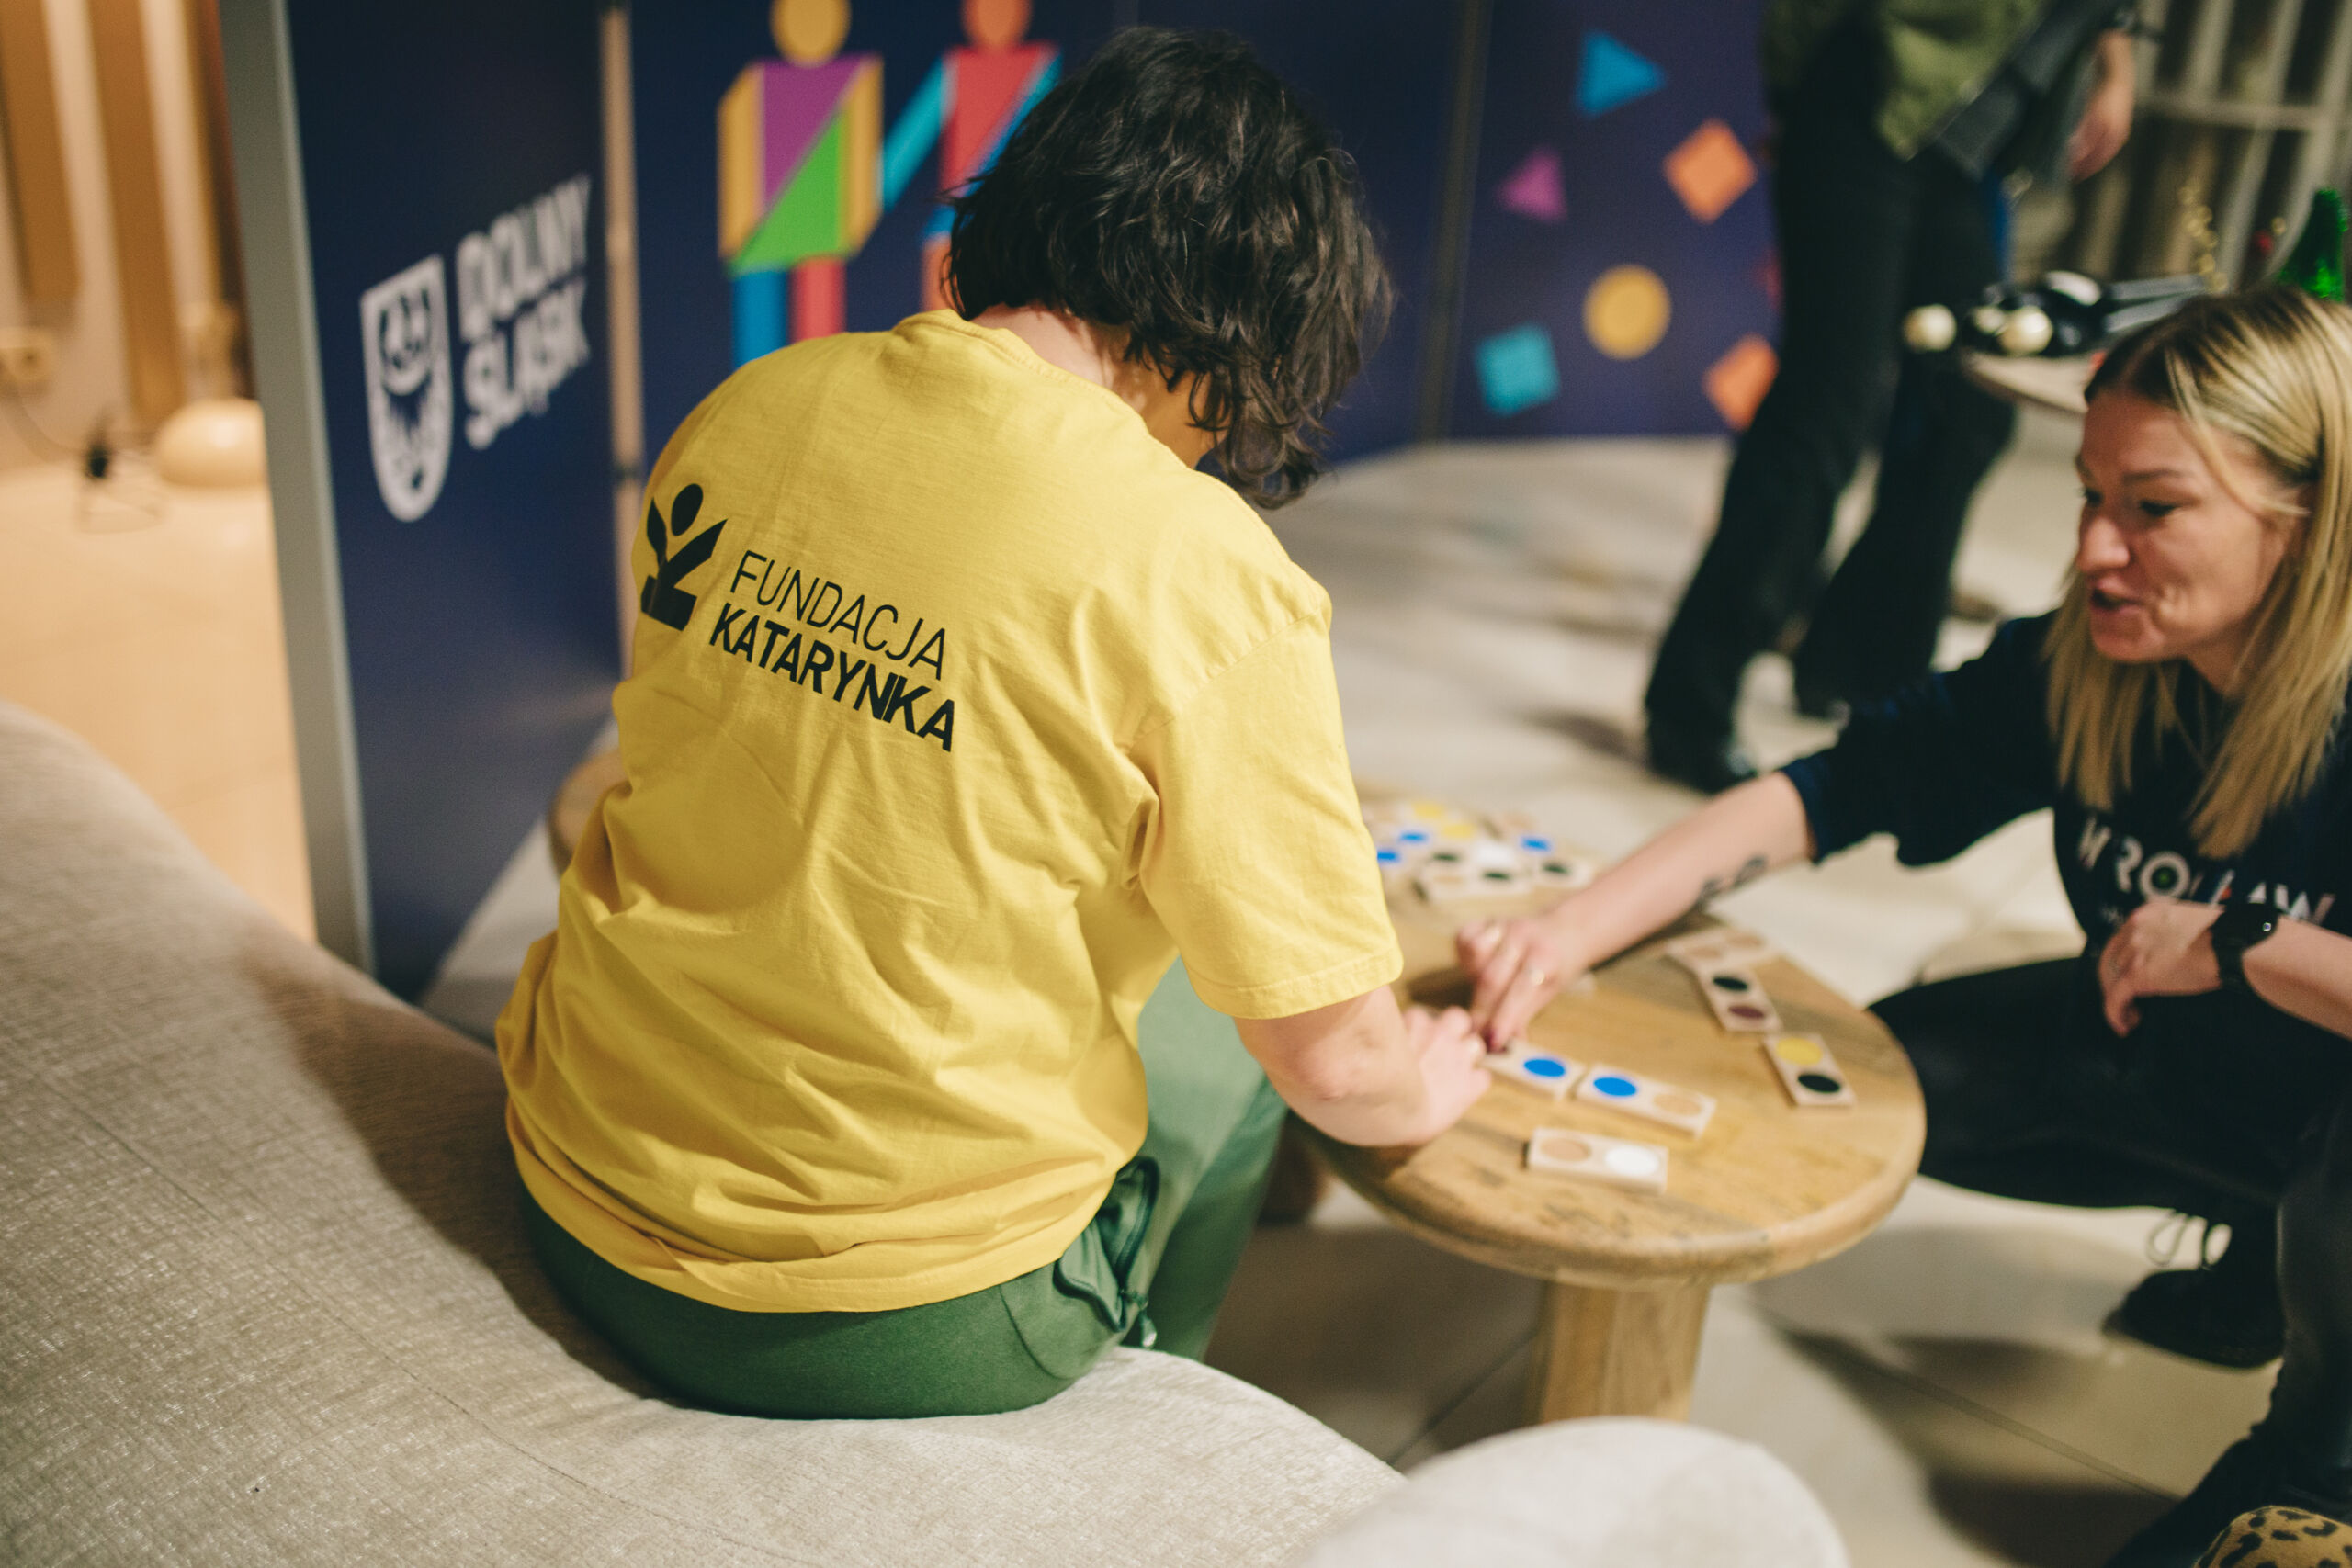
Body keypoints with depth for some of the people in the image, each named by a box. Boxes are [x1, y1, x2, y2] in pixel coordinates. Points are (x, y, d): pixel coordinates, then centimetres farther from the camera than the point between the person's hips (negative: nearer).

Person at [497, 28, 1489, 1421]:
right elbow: (1331, 1056, -14)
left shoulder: (751, 404, -4)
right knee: (1216, 1037, 22)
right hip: (886, 1329, -5)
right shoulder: (1199, 575, -22)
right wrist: (1421, 1092, 10)